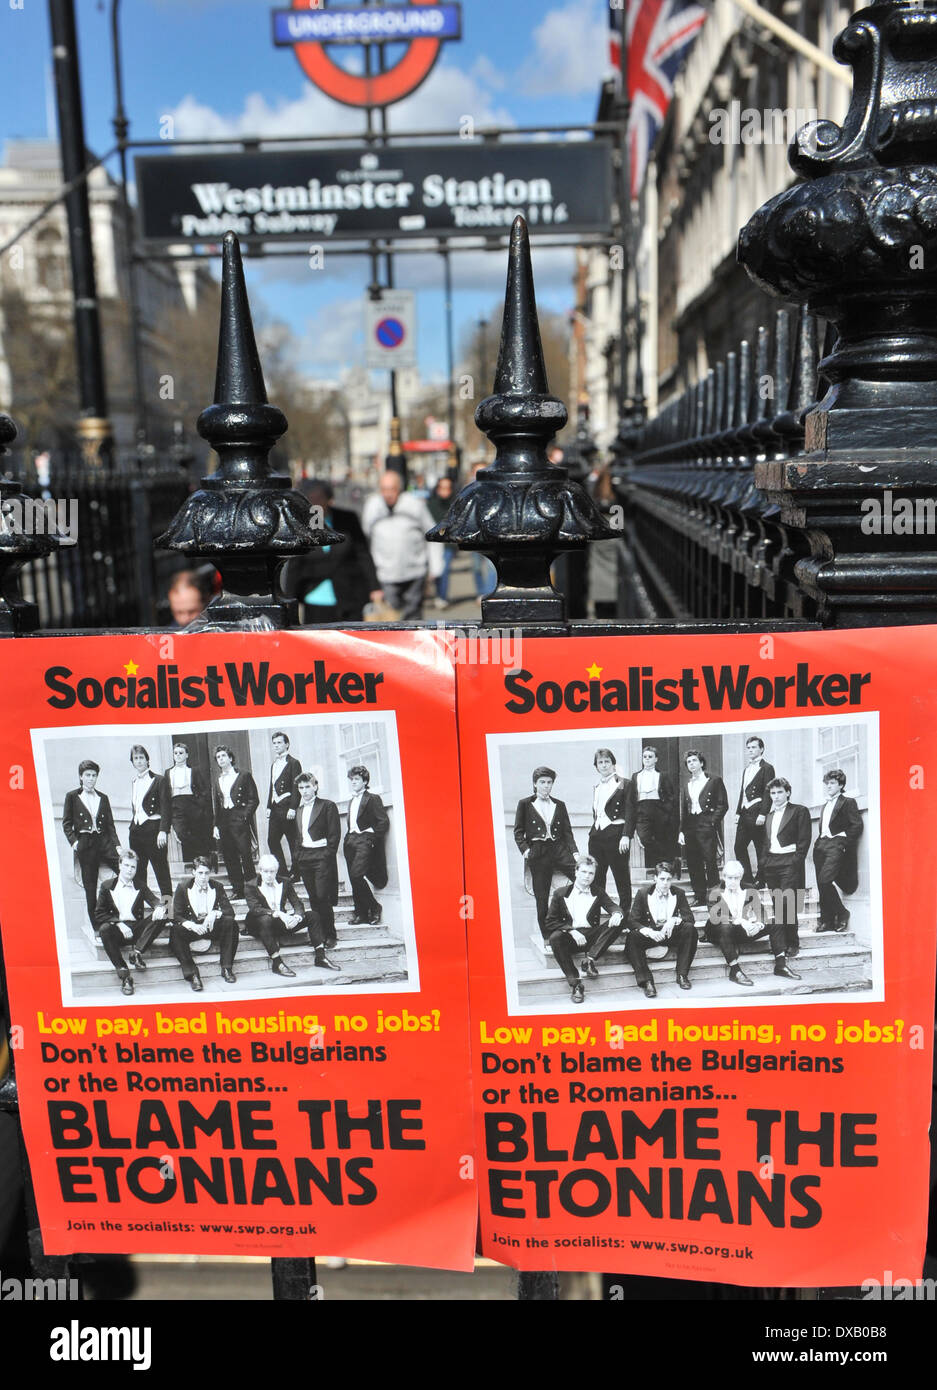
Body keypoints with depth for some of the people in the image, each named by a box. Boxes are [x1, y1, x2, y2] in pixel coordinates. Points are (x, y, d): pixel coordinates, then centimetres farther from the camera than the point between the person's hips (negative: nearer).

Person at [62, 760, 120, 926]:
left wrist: (116, 844, 2)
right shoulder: (72, 796, 5)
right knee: (90, 887, 1)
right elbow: (66, 823, 5)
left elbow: (110, 824, 13)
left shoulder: (103, 798, 14)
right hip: (85, 845, -2)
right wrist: (73, 841, -9)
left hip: (104, 842, 2)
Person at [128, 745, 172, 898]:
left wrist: (163, 831, -18)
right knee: (137, 871, 6)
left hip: (153, 829, -6)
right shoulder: (134, 782, 15)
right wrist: (132, 828, 11)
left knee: (161, 871, -4)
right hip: (136, 831, 6)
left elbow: (166, 808, -9)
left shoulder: (159, 781, -3)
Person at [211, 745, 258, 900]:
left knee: (245, 854, -7)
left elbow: (254, 799, -2)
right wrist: (216, 825, 6)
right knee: (229, 858, 5)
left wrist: (245, 816, -11)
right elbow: (215, 804, 13)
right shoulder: (216, 779, 12)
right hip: (223, 820, 5)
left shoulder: (243, 776, -1)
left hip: (239, 819, -5)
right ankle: (237, 889, 12)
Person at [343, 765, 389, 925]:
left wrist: (372, 838, -11)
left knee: (356, 875, -19)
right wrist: (348, 837, 10)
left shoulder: (372, 799, -2)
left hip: (364, 841, -7)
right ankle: (361, 913, 10)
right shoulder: (352, 801, 22)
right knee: (354, 878, 3)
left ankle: (374, 907, -4)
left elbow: (384, 822, -9)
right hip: (351, 841, 7)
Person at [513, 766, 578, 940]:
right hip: (537, 852, -2)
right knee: (541, 896, 1)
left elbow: (567, 831, 10)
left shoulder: (559, 805, 14)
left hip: (559, 849, 2)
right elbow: (518, 831, 5)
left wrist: (574, 852, -3)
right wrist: (525, 849, -10)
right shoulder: (525, 804, 5)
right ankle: (547, 937, 12)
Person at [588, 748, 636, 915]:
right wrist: (593, 833, 15)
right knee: (596, 878, 6)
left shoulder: (625, 784, -2)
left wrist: (626, 836, -17)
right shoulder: (597, 787, 16)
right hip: (596, 836, 6)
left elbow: (631, 813, -9)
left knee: (622, 880, 2)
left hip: (616, 836, -6)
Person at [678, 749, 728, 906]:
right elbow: (683, 809, 14)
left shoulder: (714, 781, 1)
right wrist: (681, 830, 7)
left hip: (707, 827, -5)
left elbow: (723, 805, -3)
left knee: (710, 862, -7)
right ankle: (700, 897, 13)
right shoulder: (687, 784, 16)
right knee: (693, 864, 5)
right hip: (690, 827, 5)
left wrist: (712, 822, -12)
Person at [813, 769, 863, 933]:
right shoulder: (825, 807, 26)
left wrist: (842, 840, -11)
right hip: (821, 847, 7)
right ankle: (828, 921, 5)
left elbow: (857, 825, -6)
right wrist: (819, 843, 10)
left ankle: (841, 914, -3)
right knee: (822, 884, 1)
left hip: (836, 847, -7)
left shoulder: (848, 802, 4)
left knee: (824, 881, -20)